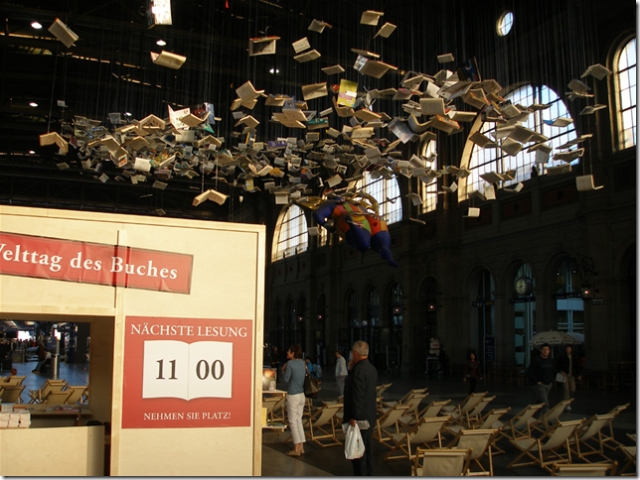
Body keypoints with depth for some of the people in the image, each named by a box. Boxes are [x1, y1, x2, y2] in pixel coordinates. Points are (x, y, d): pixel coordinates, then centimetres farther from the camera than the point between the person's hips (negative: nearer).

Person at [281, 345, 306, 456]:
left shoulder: (290, 363, -15)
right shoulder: (302, 363, 7)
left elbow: (285, 379, -10)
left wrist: (283, 370, 5)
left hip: (293, 396, -7)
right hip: (301, 395, 7)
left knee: (293, 422, 0)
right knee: (299, 420, 14)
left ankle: (296, 449, 1)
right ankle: (301, 447, 16)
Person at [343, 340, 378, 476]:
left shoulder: (359, 370, -21)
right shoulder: (371, 368, 8)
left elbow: (357, 395, -24)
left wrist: (353, 417, -21)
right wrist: (352, 370, 7)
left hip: (359, 419, -10)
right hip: (369, 417, 10)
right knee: (367, 448, 18)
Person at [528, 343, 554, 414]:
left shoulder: (550, 360, 9)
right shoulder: (536, 360, -12)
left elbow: (553, 371, 26)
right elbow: (529, 373, -13)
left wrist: (551, 381, 14)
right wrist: (537, 382, -16)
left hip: (548, 385, 7)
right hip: (539, 385, -7)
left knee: (539, 402, 15)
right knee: (545, 404, -14)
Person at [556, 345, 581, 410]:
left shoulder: (574, 357, 9)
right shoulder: (562, 357, -2)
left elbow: (577, 366, 14)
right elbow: (558, 365, 1)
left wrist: (578, 375, 9)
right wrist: (561, 371, -16)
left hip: (572, 375, 4)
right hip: (565, 375, -4)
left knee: (573, 390, -1)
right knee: (567, 389, -9)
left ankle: (569, 400, 28)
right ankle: (567, 405, -7)